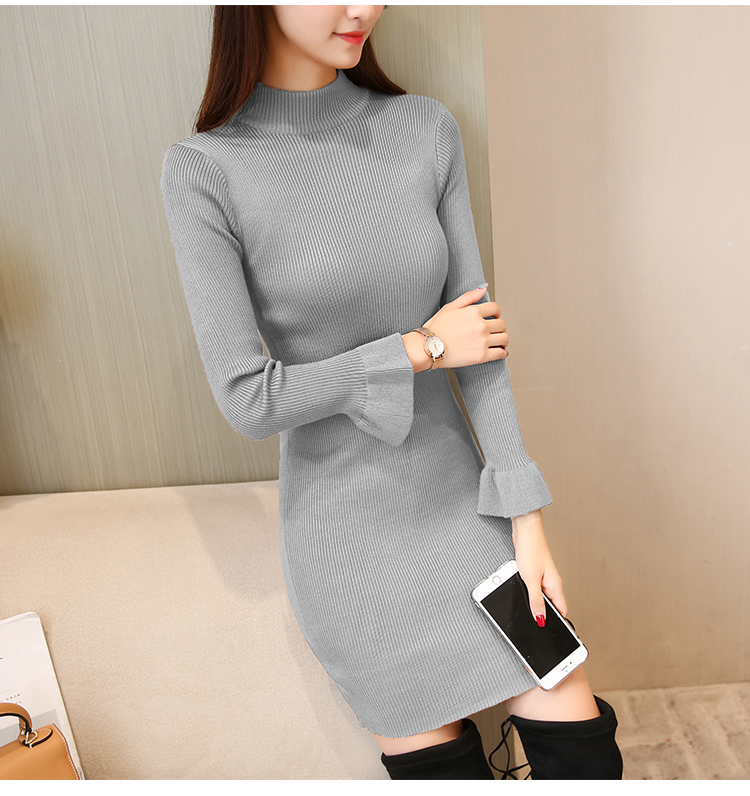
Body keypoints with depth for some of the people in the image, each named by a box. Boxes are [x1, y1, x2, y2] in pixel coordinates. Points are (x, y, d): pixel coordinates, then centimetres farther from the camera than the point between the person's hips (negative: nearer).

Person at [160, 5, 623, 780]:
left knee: (583, 745, 6)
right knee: (439, 762, 11)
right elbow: (246, 399, -16)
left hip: (457, 491, 4)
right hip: (345, 525, -3)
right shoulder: (202, 172, -12)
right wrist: (421, 347, -12)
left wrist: (528, 524, -5)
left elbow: (480, 338, -3)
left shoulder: (426, 129, -2)